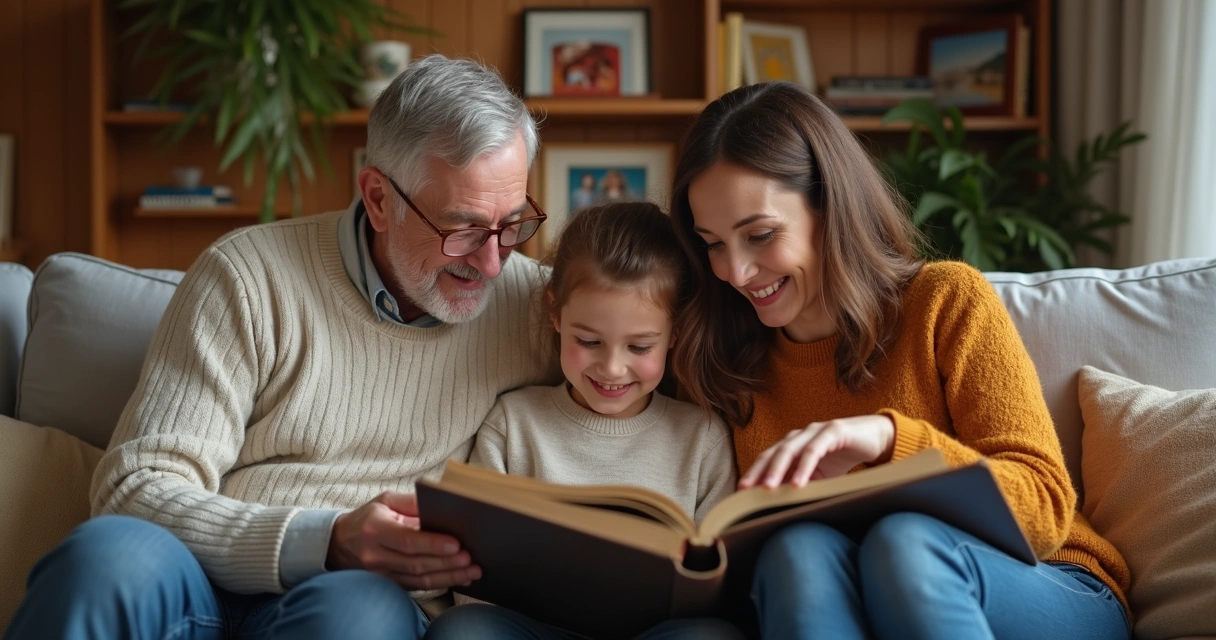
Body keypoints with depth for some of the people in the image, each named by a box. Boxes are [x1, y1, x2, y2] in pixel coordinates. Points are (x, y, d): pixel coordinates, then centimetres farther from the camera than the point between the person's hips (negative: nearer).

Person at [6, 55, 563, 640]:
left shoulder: (528, 299, 6)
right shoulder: (249, 277, -2)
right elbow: (136, 491, -7)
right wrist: (326, 544, -22)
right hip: (207, 590, 0)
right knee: (111, 550, -34)